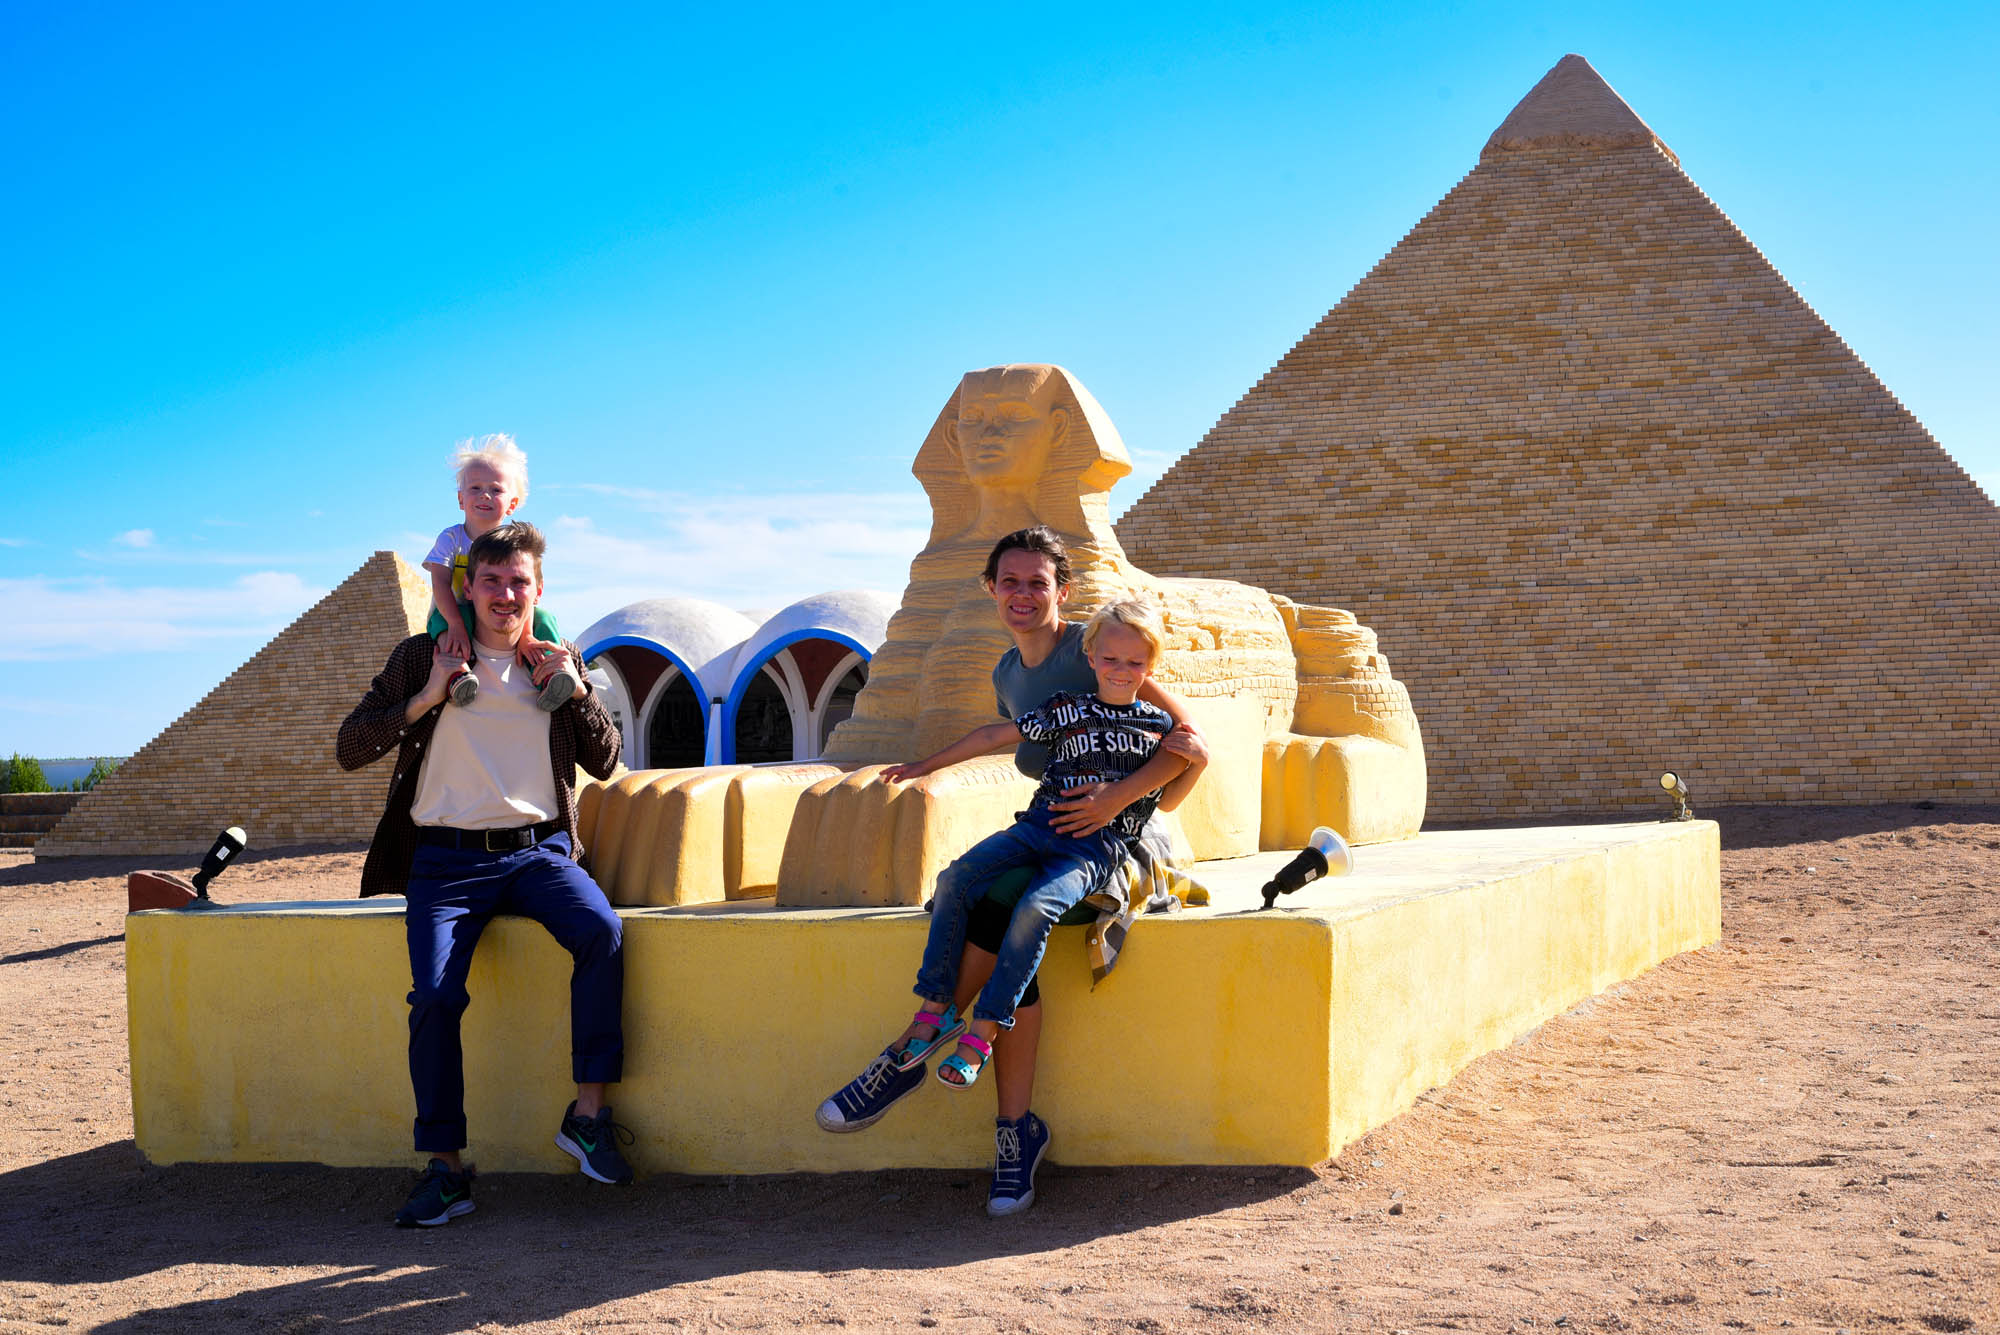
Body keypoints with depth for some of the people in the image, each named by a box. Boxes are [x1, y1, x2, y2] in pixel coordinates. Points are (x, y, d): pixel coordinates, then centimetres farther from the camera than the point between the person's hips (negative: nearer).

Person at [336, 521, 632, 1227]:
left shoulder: (557, 664, 14)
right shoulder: (423, 658, 8)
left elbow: (605, 762, 12)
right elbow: (349, 749, 4)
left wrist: (574, 689, -3)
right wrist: (427, 698, -9)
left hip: (537, 848, 1)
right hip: (448, 857, -1)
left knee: (602, 932, -29)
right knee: (434, 995, -24)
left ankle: (589, 1114, -19)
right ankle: (445, 1168, -13)